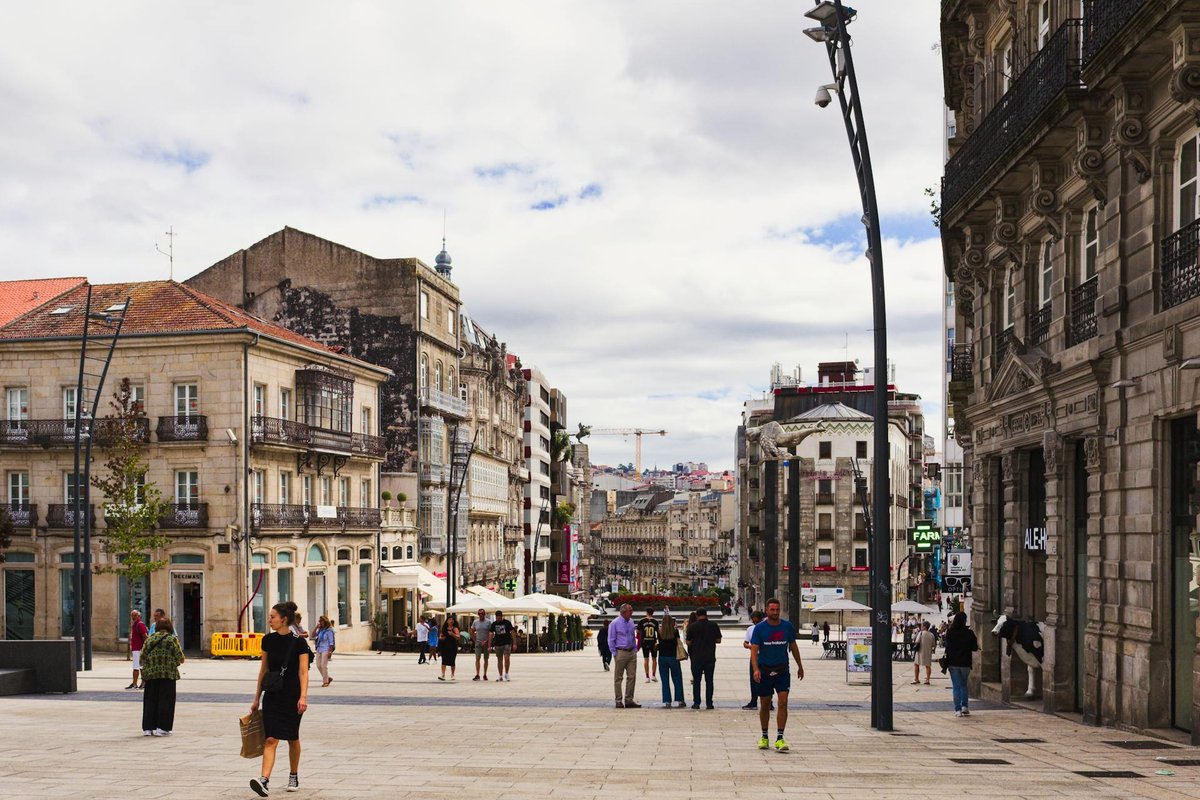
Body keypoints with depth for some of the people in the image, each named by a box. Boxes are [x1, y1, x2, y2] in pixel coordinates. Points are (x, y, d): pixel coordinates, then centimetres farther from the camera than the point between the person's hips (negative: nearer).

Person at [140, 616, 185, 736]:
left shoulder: (150, 639, 8)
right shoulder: (172, 639, -3)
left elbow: (143, 657, 8)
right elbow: (179, 657, -5)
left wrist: (144, 676, 16)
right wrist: (174, 663, 19)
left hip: (151, 673, 4)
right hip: (168, 674, -3)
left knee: (150, 701, 10)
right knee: (165, 701, 1)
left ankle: (148, 728, 10)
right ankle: (162, 727, -3)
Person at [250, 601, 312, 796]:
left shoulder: (298, 642, -9)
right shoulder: (268, 640, 4)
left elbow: (303, 672, -12)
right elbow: (264, 670, 11)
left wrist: (303, 696, -23)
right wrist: (257, 698, 13)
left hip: (292, 696, -3)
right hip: (272, 695, 3)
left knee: (292, 738, 10)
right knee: (271, 739, -8)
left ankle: (293, 775, 28)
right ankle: (264, 780, -18)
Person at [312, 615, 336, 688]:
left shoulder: (329, 630, -10)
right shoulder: (320, 630, 11)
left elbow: (331, 642, -12)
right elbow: (313, 635, 8)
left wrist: (330, 652, -17)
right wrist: (316, 627, -1)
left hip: (325, 649, -8)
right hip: (319, 649, 8)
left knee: (323, 665, -11)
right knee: (318, 665, 7)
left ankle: (325, 681, -1)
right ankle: (328, 678, 21)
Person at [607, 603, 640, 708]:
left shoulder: (631, 622, 9)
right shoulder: (615, 623, -8)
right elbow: (611, 640, -5)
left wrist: (635, 650, 11)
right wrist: (615, 654, -7)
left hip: (632, 652, 6)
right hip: (621, 652, -6)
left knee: (632, 676, 4)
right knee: (618, 677, 1)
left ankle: (629, 700, 10)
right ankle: (619, 701, 7)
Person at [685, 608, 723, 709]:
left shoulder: (692, 627, -4)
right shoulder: (714, 625, -2)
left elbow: (688, 642, -1)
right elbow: (718, 640, 4)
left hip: (696, 658, -1)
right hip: (710, 657, 1)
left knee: (696, 681, 8)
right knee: (709, 681, 6)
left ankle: (696, 703, 6)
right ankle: (709, 704, 4)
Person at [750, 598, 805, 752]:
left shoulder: (787, 626, 1)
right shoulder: (759, 628, -6)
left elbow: (793, 647, 14)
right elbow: (754, 650, -11)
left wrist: (800, 666, 20)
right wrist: (756, 669, -25)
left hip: (782, 670, 1)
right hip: (765, 671, -1)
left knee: (783, 702, -12)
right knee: (765, 705, 8)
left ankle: (779, 738, -11)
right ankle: (764, 737, 24)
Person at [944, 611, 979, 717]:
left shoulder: (950, 632, -7)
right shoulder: (969, 633, -10)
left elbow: (947, 646, 4)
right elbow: (975, 648, -3)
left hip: (953, 663, 0)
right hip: (965, 663, 0)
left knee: (956, 686, 5)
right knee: (964, 685, 17)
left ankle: (958, 709, 1)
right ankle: (965, 706, 9)